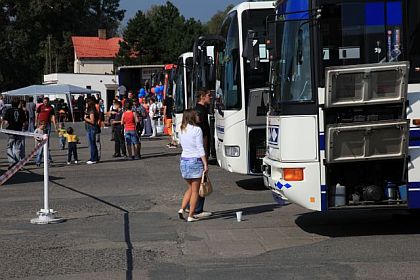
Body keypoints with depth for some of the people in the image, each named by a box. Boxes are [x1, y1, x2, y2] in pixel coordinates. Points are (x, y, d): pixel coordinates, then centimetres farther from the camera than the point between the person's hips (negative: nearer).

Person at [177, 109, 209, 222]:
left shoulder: (182, 130, 7)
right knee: (195, 190, 4)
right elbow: (200, 149, -13)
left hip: (183, 160, 6)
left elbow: (182, 145, 11)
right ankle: (191, 215, 6)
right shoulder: (197, 130, -12)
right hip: (195, 161, -6)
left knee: (190, 188, 21)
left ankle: (182, 209, 8)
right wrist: (205, 164, -9)